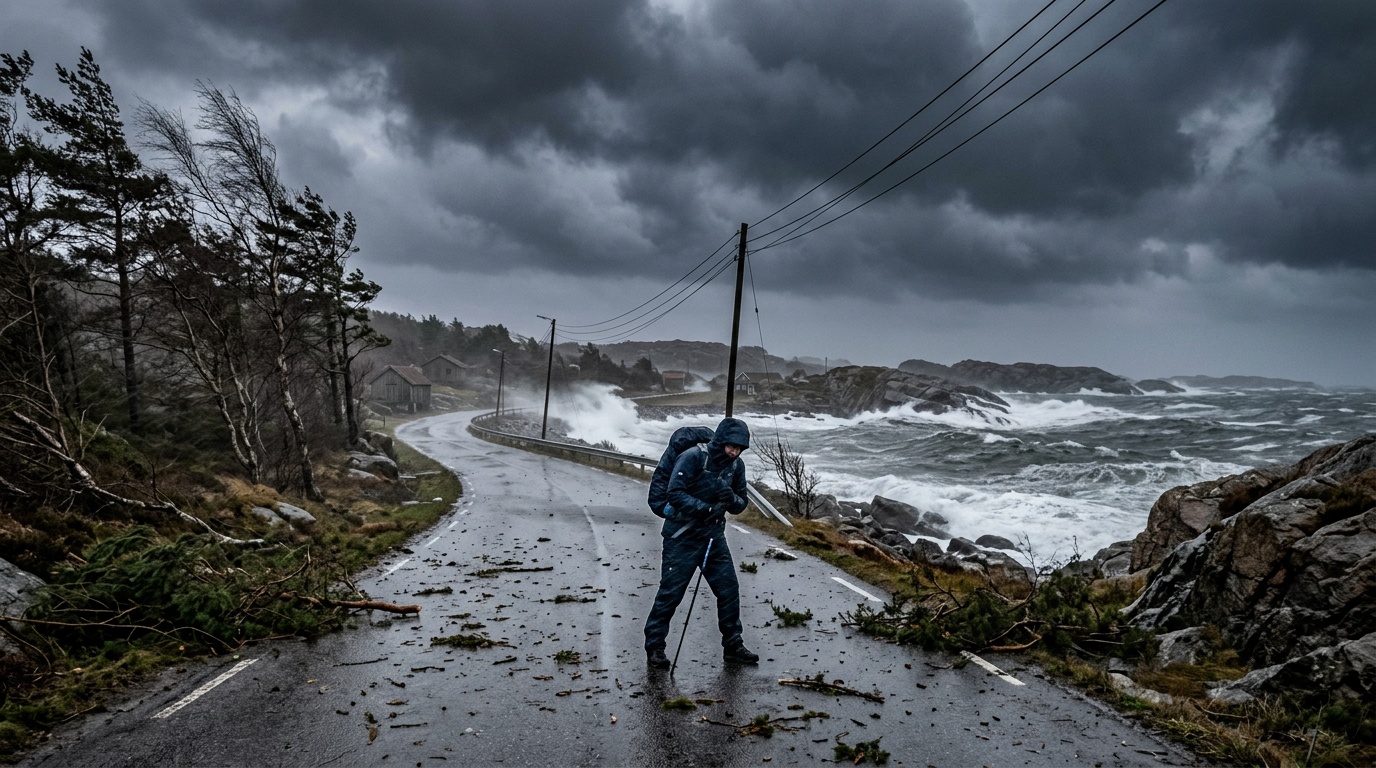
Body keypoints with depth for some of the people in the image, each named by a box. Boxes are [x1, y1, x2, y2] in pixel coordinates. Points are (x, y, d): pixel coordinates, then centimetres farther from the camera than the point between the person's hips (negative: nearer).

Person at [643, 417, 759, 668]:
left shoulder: (736, 466, 2)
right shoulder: (693, 457, -17)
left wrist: (731, 498, -15)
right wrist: (706, 508, -26)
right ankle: (654, 647, 13)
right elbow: (675, 494, -22)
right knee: (671, 592, 0)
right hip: (683, 536, -6)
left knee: (729, 589, 6)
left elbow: (740, 505, 8)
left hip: (714, 536, 6)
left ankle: (733, 647, 21)